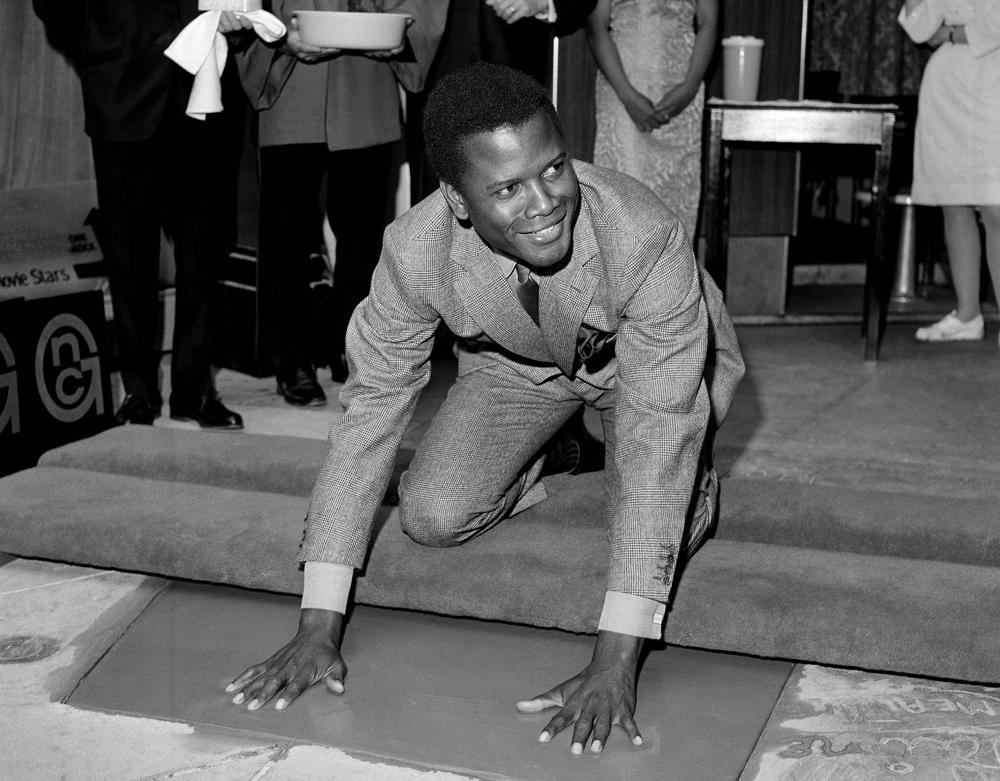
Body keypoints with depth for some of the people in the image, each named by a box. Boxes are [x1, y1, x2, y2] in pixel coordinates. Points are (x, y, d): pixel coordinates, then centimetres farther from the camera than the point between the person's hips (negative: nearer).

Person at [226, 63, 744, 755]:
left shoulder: (647, 237, -42)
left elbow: (658, 433, -41)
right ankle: (548, 452, 17)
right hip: (516, 363, 2)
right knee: (432, 517, -15)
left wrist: (615, 659, -46)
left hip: (653, 364, -1)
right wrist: (319, 625, -30)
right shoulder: (415, 251, -32)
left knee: (671, 533, -21)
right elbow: (370, 411, -25)